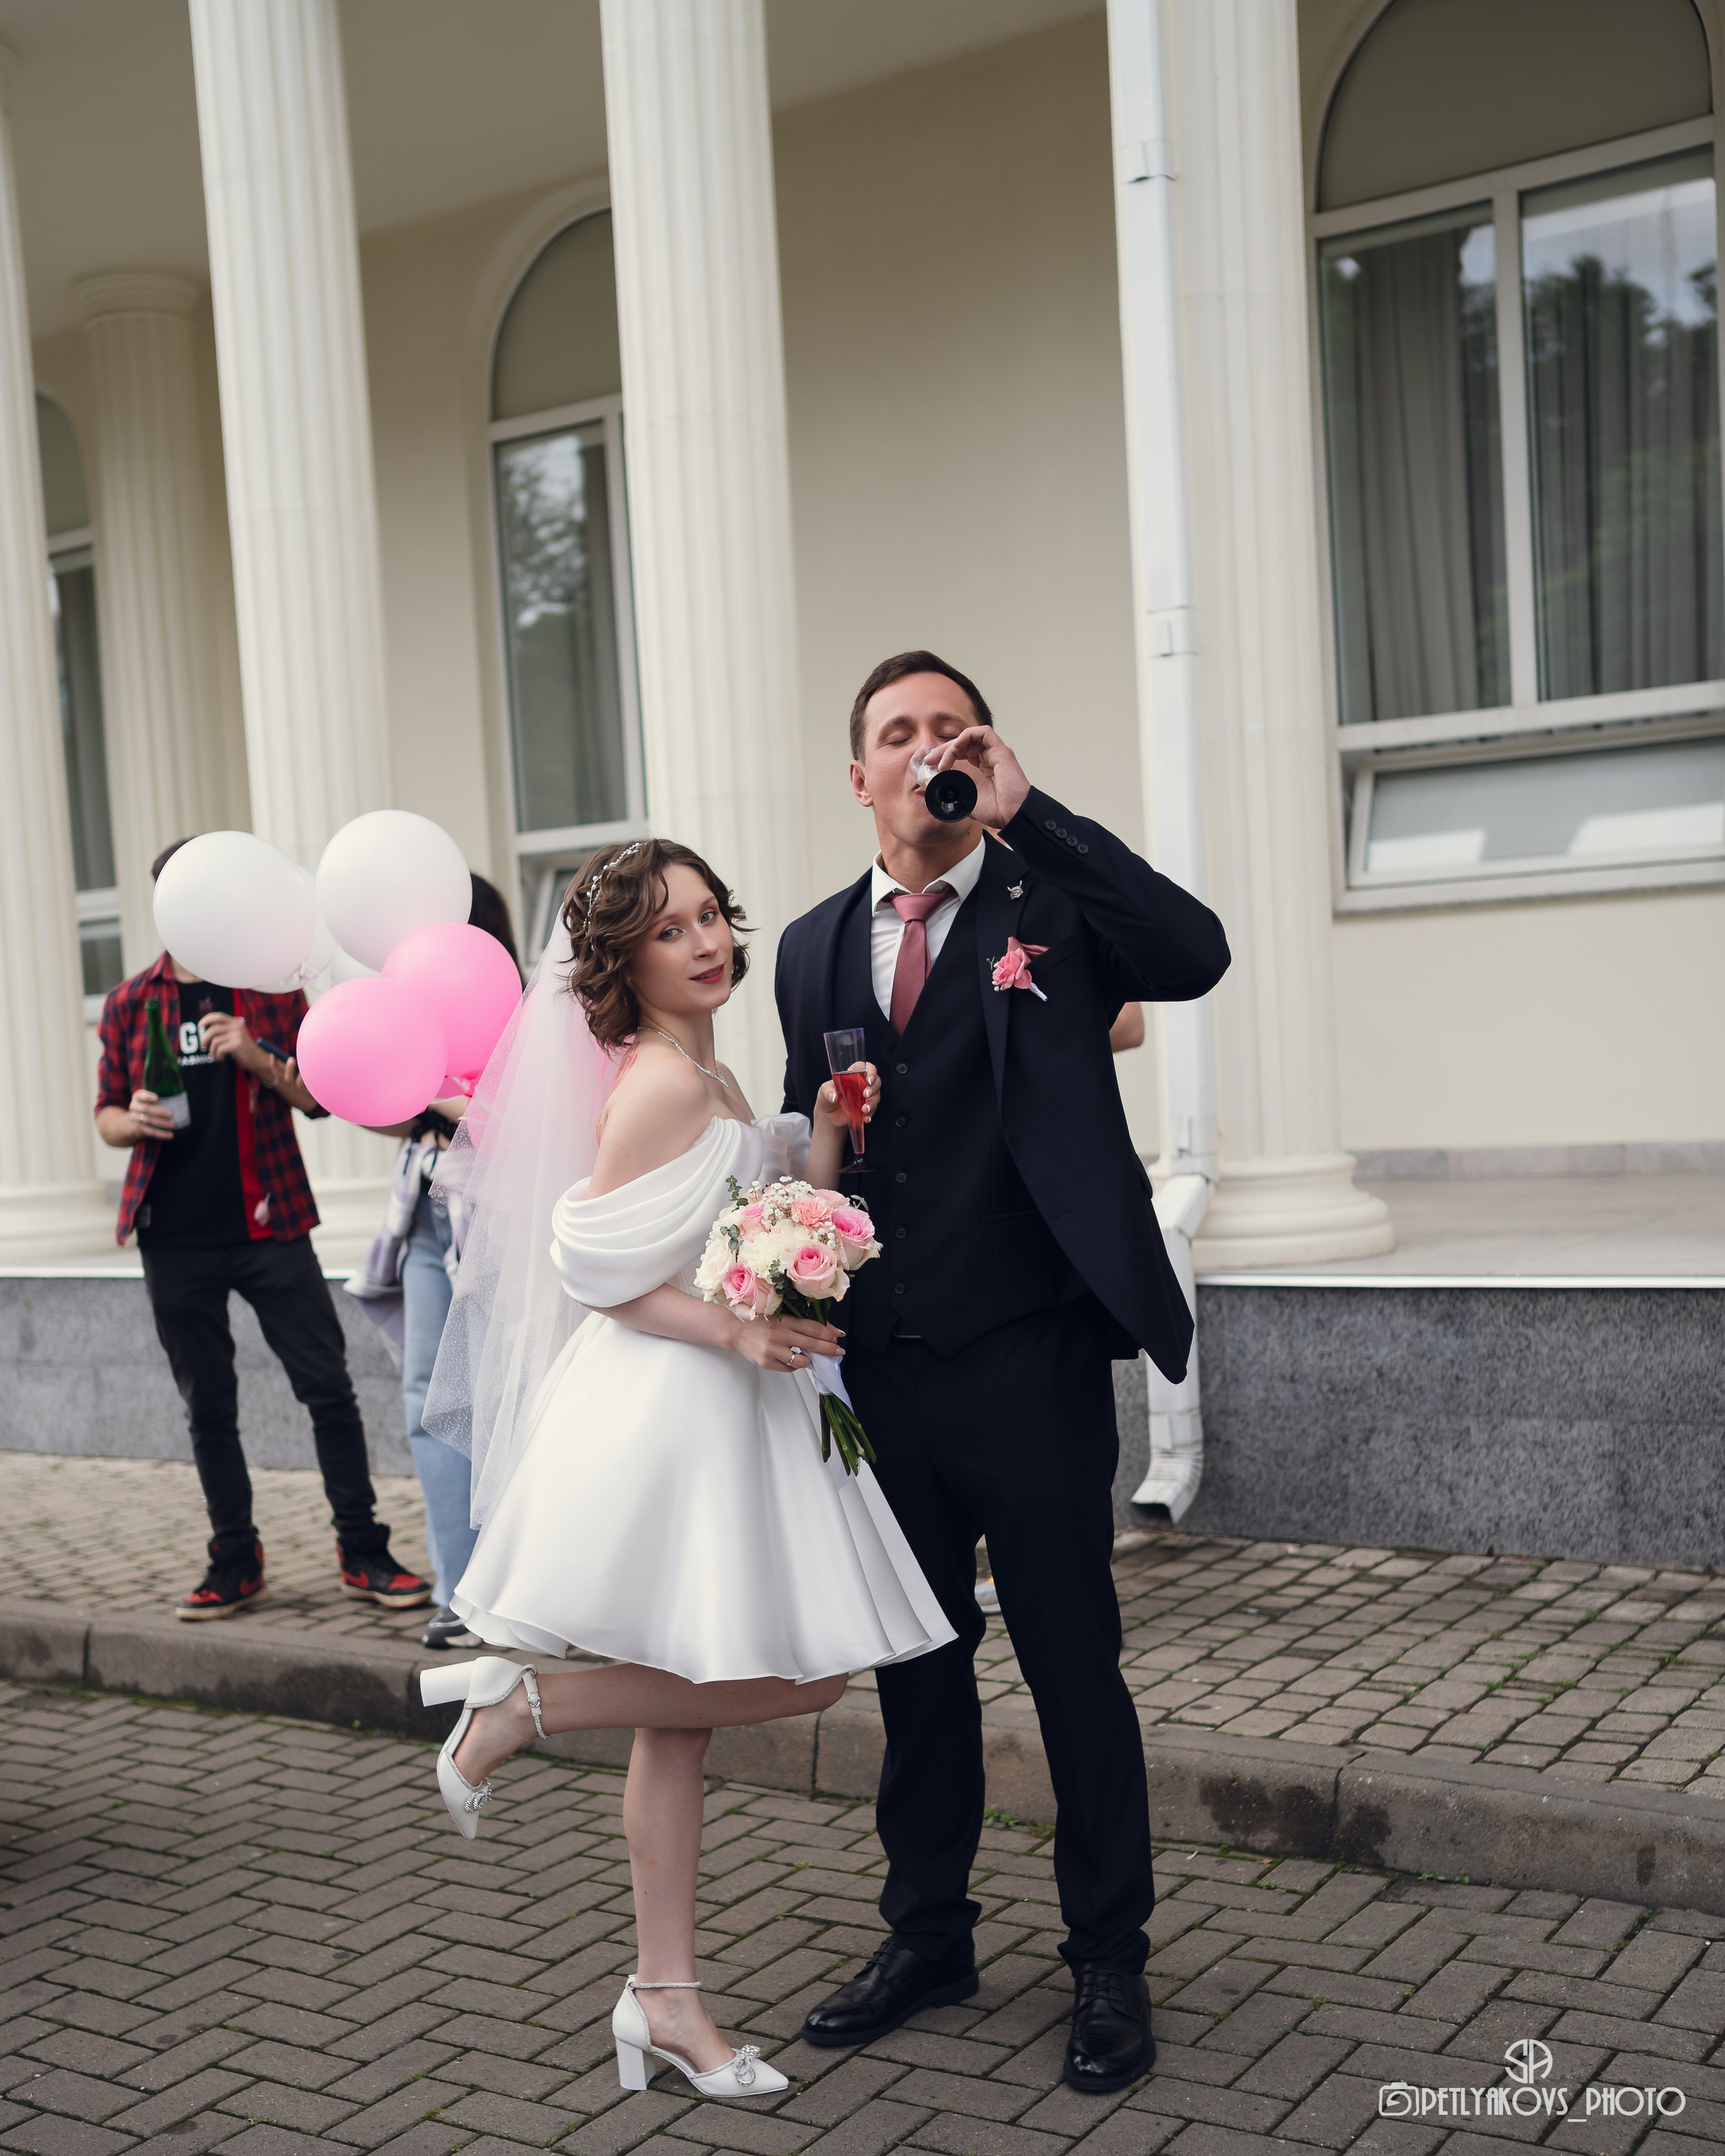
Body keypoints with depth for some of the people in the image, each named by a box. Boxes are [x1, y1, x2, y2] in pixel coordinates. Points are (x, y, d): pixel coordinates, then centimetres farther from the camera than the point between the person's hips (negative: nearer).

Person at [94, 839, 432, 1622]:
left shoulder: (273, 987, 6)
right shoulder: (129, 1003, 8)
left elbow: (322, 1096, 2)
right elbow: (106, 1115, 13)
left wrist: (258, 1057, -15)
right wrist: (135, 1121, -10)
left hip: (268, 1225, -1)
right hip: (176, 1239, 1)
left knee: (329, 1389, -4)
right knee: (208, 1408, 7)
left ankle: (362, 1554, 5)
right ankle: (236, 1565, 19)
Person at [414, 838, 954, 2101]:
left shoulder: (714, 1077, 16)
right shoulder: (660, 1083, -13)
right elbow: (601, 1269, -15)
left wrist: (828, 1128, 4)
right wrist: (737, 1332, -20)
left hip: (729, 1409, 9)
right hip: (670, 1413, -9)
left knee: (684, 1709, 10)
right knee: (806, 1675, -10)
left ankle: (666, 2000, 18)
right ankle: (526, 1698, 0)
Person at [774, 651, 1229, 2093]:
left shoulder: (1052, 905, -3)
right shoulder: (815, 947, 10)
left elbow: (1196, 954, -23)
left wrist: (1027, 812, -22)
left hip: (1028, 1366, -4)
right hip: (879, 1371, 5)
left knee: (1074, 1664, 6)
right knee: (917, 1664, 17)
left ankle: (1110, 1962, 24)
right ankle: (928, 1934, 34)